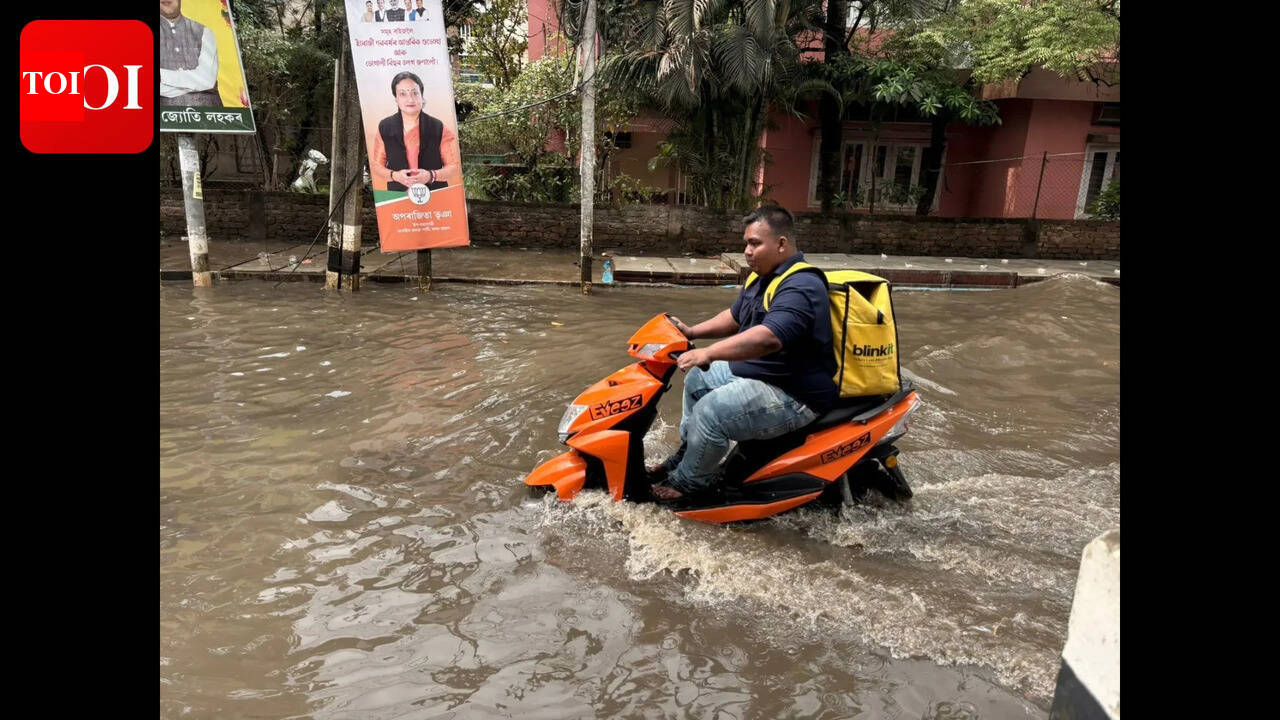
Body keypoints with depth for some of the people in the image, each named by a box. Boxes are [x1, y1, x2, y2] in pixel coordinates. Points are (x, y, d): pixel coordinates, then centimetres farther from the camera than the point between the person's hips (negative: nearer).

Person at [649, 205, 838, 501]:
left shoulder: (800, 287, -25)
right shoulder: (763, 278, 8)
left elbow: (768, 337, -41)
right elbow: (735, 316, 21)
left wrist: (708, 353, -44)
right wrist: (692, 332, 9)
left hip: (795, 397, -11)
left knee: (710, 411, -25)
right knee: (696, 378, 21)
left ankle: (690, 480, -2)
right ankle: (686, 453, 27)